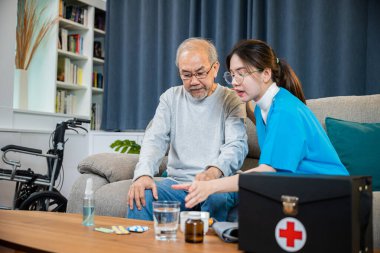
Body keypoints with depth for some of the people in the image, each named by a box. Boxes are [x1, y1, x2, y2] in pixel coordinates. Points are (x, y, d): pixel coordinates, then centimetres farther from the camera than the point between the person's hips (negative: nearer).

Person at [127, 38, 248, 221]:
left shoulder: (231, 101, 1)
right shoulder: (171, 97, 11)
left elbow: (237, 146, -12)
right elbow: (155, 139, 1)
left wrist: (214, 171, -35)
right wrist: (144, 173, -20)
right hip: (176, 181, 2)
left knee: (217, 198, -35)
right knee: (141, 196, -27)